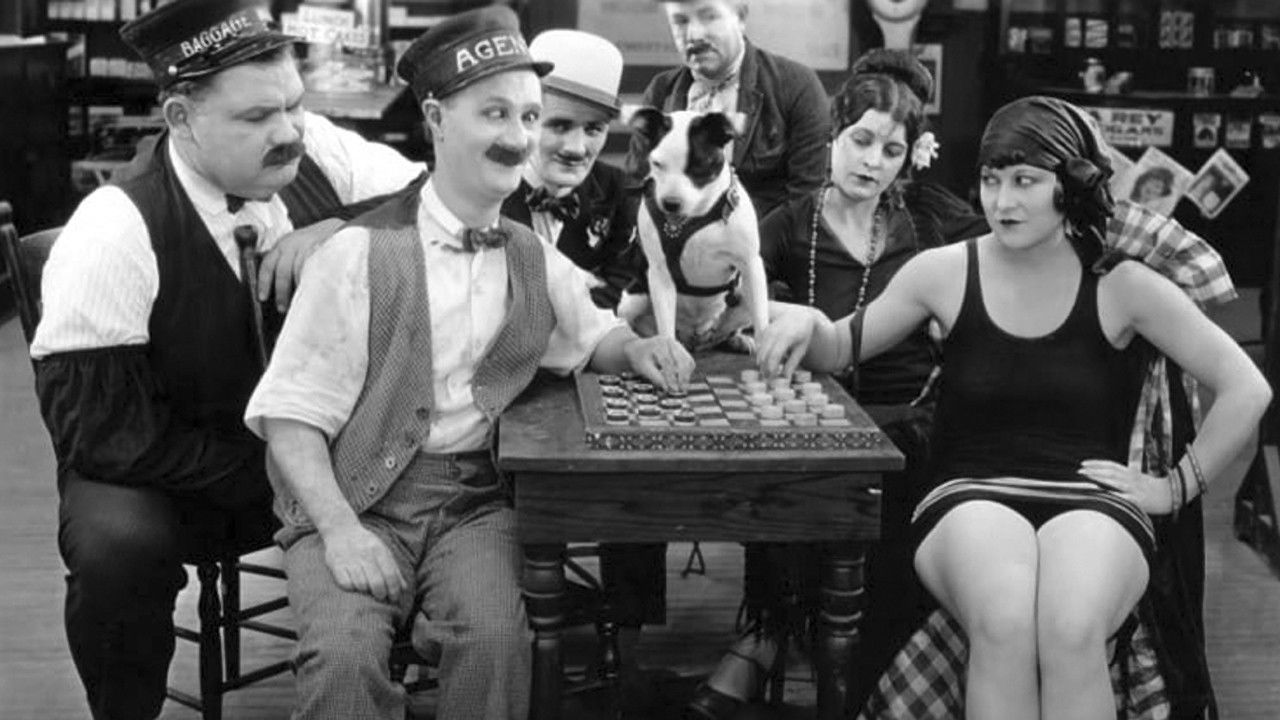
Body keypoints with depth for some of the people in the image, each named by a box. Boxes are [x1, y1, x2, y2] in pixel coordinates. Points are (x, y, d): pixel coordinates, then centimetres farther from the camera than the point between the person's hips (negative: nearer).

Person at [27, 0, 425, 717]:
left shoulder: (318, 153, -9)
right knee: (119, 548, -34)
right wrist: (258, 477, -21)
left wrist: (341, 228, -23)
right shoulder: (115, 231, -20)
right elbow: (97, 425, -19)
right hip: (174, 474, -3)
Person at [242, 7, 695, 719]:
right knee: (345, 656, -29)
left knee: (498, 640, -26)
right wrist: (339, 529, -20)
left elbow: (593, 335, 28)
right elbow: (290, 412, -8)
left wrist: (637, 349, 5)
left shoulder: (534, 259, 8)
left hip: (476, 501, 3)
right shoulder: (361, 254, -8)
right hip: (358, 499, -3)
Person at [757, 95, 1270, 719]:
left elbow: (1246, 390, 9)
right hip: (970, 501, 0)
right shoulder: (946, 271, 7)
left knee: (1072, 633, -34)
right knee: (1002, 626, -34)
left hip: (1092, 503, 0)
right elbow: (843, 349, 16)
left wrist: (1175, 487, 6)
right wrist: (804, 322, -6)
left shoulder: (1119, 285, 4)